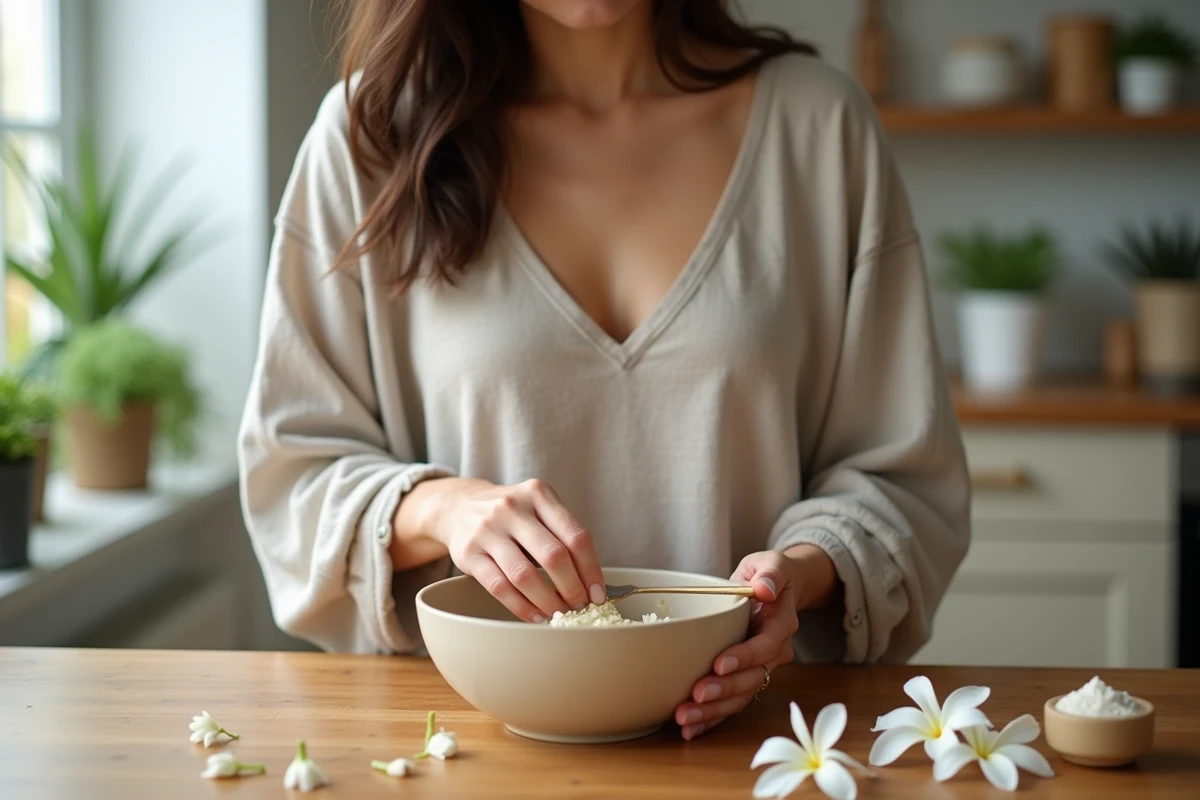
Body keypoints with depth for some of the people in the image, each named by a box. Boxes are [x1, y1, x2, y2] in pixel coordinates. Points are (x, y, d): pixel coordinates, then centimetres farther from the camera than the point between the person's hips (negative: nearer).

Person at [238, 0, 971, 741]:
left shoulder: (819, 119, 2)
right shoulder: (373, 130, 0)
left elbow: (902, 472, 4)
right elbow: (291, 468, 2)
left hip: (742, 722, 0)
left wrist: (804, 572, -16)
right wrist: (437, 510, -18)